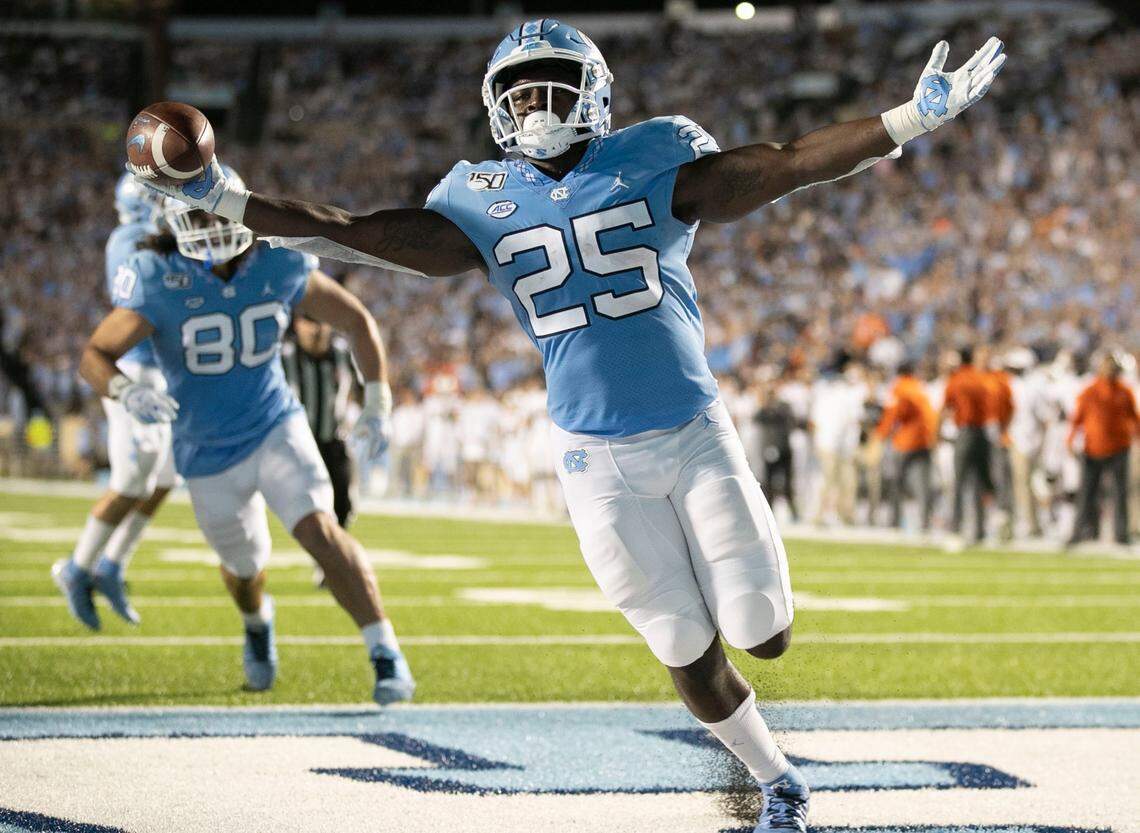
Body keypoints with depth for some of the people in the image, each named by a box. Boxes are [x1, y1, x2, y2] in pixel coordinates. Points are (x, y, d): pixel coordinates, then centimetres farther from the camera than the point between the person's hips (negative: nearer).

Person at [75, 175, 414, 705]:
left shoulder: (278, 268, -12)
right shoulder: (160, 283, -19)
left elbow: (357, 322, 3)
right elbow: (94, 356, -24)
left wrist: (377, 400, 0)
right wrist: (127, 393, -45)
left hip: (276, 428, 0)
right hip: (209, 455, 0)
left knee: (319, 531, -23)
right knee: (245, 565, 19)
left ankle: (386, 655, -20)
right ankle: (257, 622, 56)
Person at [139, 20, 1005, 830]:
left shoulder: (651, 163, -2)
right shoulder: (483, 201, 3)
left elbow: (787, 165, -9)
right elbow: (356, 234, 1)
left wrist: (913, 118, -18)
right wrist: (225, 200, -6)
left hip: (697, 434, -1)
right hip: (598, 458, 1)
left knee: (764, 635, -2)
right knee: (689, 654, 4)